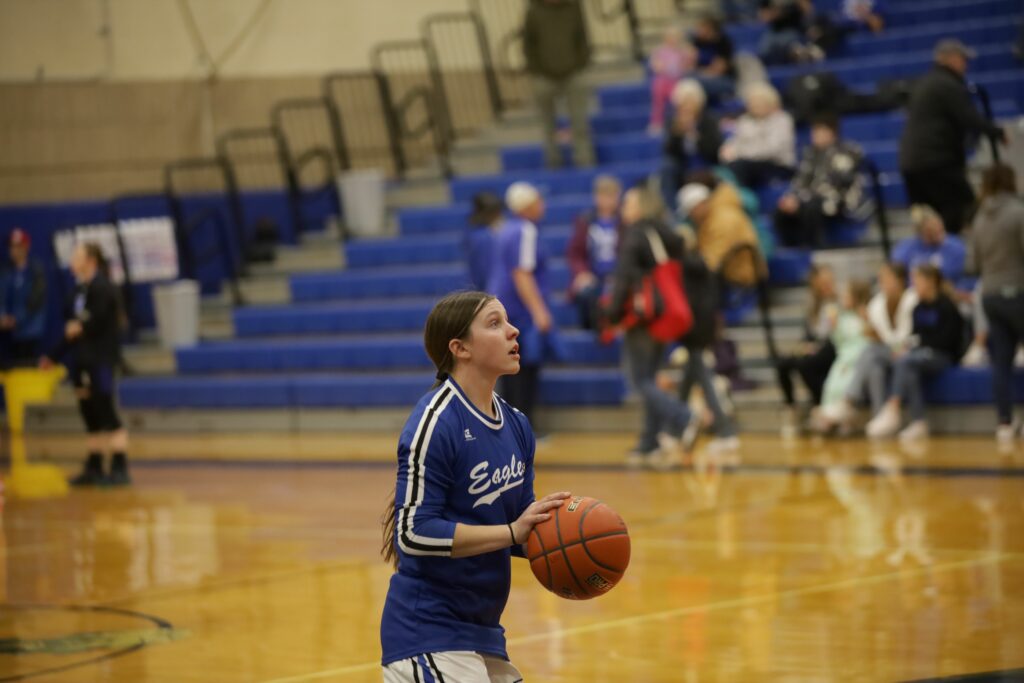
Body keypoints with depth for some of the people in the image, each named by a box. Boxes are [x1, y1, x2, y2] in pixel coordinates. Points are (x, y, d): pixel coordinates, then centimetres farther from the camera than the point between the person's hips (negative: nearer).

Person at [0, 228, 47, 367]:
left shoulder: (37, 271, -6)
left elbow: (35, 300, -10)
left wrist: (16, 320, -13)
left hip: (30, 331, -5)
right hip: (12, 332, 5)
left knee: (29, 365, -7)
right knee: (11, 366, 4)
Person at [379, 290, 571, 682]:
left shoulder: (516, 426, 8)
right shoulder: (436, 422, -16)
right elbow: (414, 532, -22)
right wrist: (511, 532, -23)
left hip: (481, 631, 9)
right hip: (428, 635, -8)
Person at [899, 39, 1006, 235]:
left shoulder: (923, 84, 20)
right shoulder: (949, 86, -10)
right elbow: (970, 119, -15)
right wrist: (998, 133, -4)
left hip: (910, 160, 9)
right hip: (937, 161, -9)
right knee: (964, 207, -4)